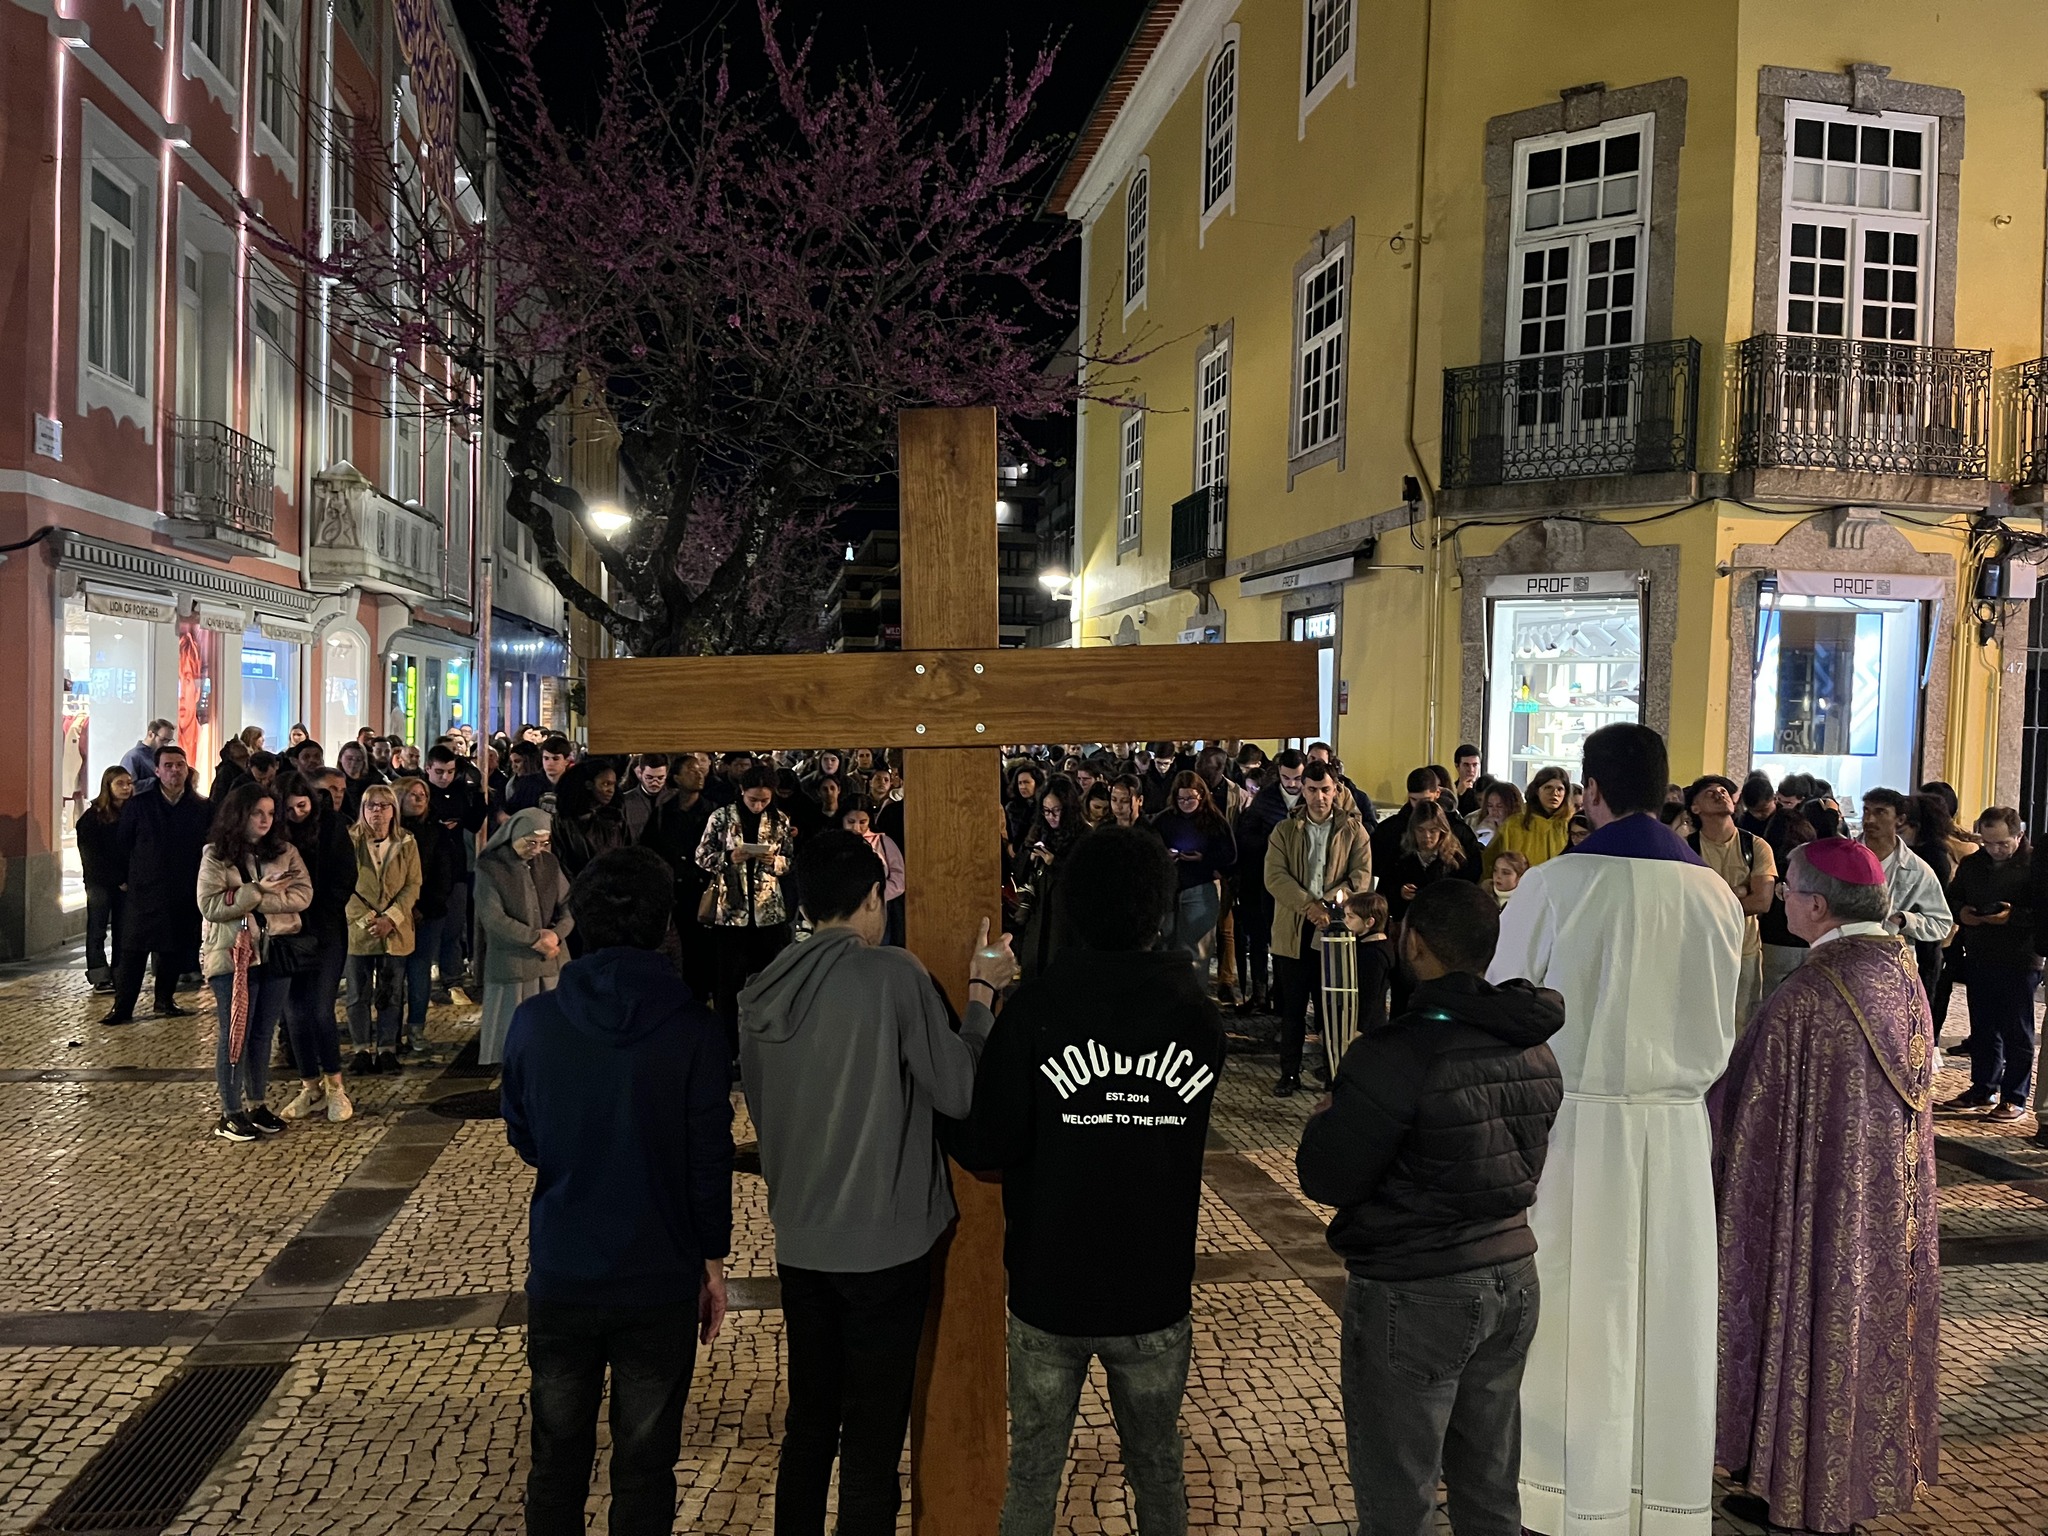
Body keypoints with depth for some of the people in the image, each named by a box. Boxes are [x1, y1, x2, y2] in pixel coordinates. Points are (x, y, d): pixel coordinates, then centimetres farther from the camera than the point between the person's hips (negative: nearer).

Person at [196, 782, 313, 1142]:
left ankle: (258, 1104, 23)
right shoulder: (216, 855, -4)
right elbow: (210, 906, -13)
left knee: (263, 1033, 12)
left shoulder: (284, 851, 6)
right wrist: (259, 890, -18)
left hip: (276, 951, 4)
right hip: (233, 955, -4)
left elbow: (303, 895, -6)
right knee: (234, 1033, 2)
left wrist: (249, 899, -15)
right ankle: (231, 1113, 11)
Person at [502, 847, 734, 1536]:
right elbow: (710, 1160, -10)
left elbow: (523, 1140, 4)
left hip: (560, 1277, 2)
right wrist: (713, 1260, 4)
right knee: (645, 1466, 12)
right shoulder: (693, 1030, -15)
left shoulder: (533, 1021, -9)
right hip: (661, 1280, -2)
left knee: (557, 1457, 20)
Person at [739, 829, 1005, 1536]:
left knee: (808, 1425, 20)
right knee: (872, 1443, 8)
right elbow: (959, 1092, -14)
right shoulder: (895, 975, -17)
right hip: (886, 1246, -6)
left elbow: (761, 1113, 11)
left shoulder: (760, 993, 1)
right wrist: (981, 992, -4)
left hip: (798, 1244, 6)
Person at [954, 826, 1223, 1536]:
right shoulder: (1198, 1013, -8)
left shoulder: (1033, 1008, -17)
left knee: (1033, 1472, 17)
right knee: (1158, 1470, 21)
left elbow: (985, 1150, -18)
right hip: (1157, 1291, 2)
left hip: (1048, 1289, -2)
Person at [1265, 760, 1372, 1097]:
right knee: (1292, 1007, 5)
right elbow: (1275, 876, -5)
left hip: (1335, 930, -1)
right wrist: (1308, 906, -19)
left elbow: (1362, 876, -4)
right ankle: (1289, 1074, 13)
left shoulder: (1353, 831, 5)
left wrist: (1329, 903, -19)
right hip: (1293, 930, 1)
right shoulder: (1285, 831, 6)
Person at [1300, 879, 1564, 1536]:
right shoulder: (1535, 1047, 1)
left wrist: (1323, 1119, 4)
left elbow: (1327, 1180, -17)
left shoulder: (1395, 1055, -22)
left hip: (1415, 1295, -7)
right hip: (1512, 1279, 7)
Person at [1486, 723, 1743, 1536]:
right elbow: (1719, 1031, 7)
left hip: (1571, 1128, -3)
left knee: (1573, 1315, 9)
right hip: (1676, 1132, 3)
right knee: (1665, 1316, 14)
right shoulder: (1716, 893, -2)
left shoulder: (1552, 885, -13)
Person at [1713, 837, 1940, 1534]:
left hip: (1819, 1201, -7)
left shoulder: (1805, 997, -27)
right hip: (1893, 1197, 7)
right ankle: (1872, 1472, 35)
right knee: (1872, 1321, 20)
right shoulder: (1904, 975, -2)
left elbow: (1749, 1115, -17)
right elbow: (1915, 1089, 11)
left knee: (1810, 1329, 7)